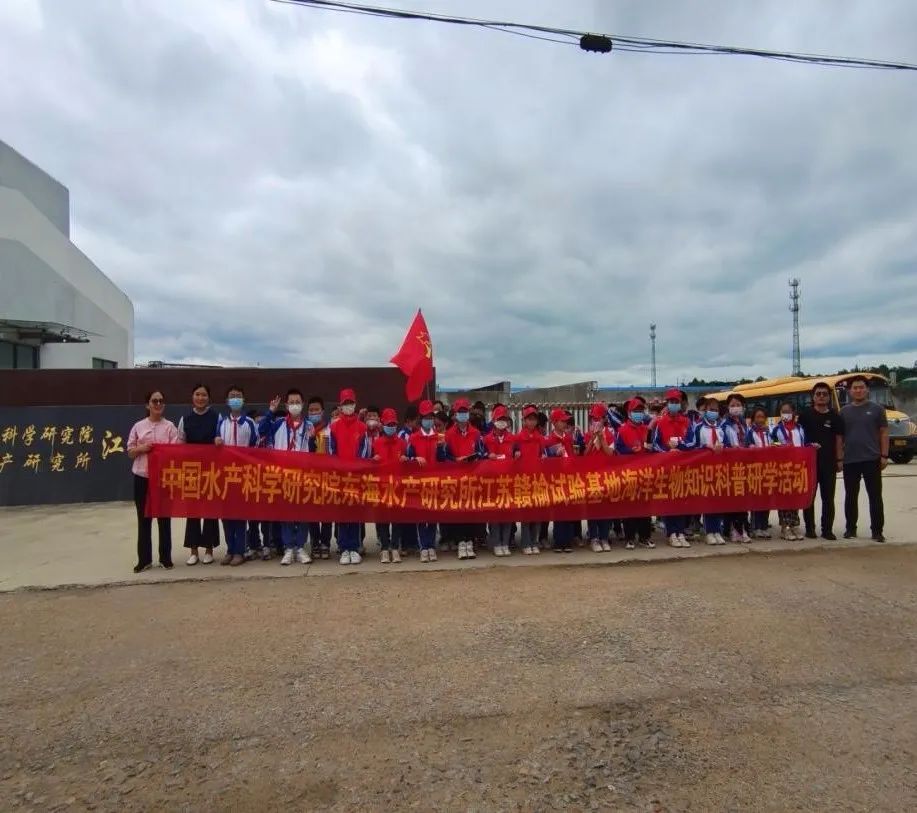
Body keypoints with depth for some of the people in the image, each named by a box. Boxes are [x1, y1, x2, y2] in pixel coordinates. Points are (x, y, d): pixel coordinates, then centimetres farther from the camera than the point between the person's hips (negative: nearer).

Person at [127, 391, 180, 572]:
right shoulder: (138, 426, 6)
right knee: (143, 519, 7)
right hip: (142, 477, 1)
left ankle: (165, 557, 16)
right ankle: (144, 559, 16)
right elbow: (130, 452, 7)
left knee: (164, 518, 6)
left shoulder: (170, 426, 2)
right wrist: (142, 448, -12)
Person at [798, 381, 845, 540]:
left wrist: (839, 459, 0)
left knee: (828, 497, 5)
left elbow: (839, 439, 6)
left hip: (829, 462, 2)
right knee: (809, 496, 3)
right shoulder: (805, 414, 2)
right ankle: (809, 528, 12)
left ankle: (827, 529, 12)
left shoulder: (835, 416, 5)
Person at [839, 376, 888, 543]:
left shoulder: (877, 409, 4)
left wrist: (884, 456, -4)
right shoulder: (844, 411, 8)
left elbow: (884, 433, 3)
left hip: (872, 459, -1)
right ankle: (851, 528, 18)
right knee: (850, 496, 8)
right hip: (850, 461, 2)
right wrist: (839, 458, 3)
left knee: (875, 496, 2)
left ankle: (877, 531, 10)